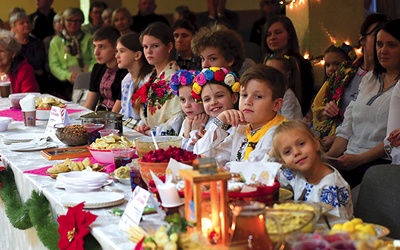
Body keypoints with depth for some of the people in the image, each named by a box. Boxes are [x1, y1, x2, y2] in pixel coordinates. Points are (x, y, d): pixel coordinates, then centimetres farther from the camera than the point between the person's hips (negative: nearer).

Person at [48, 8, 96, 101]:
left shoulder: (88, 39, 16)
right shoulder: (56, 41, 14)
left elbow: (95, 60, 5)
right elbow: (53, 65, 5)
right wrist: (68, 75, -12)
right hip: (66, 84, 0)